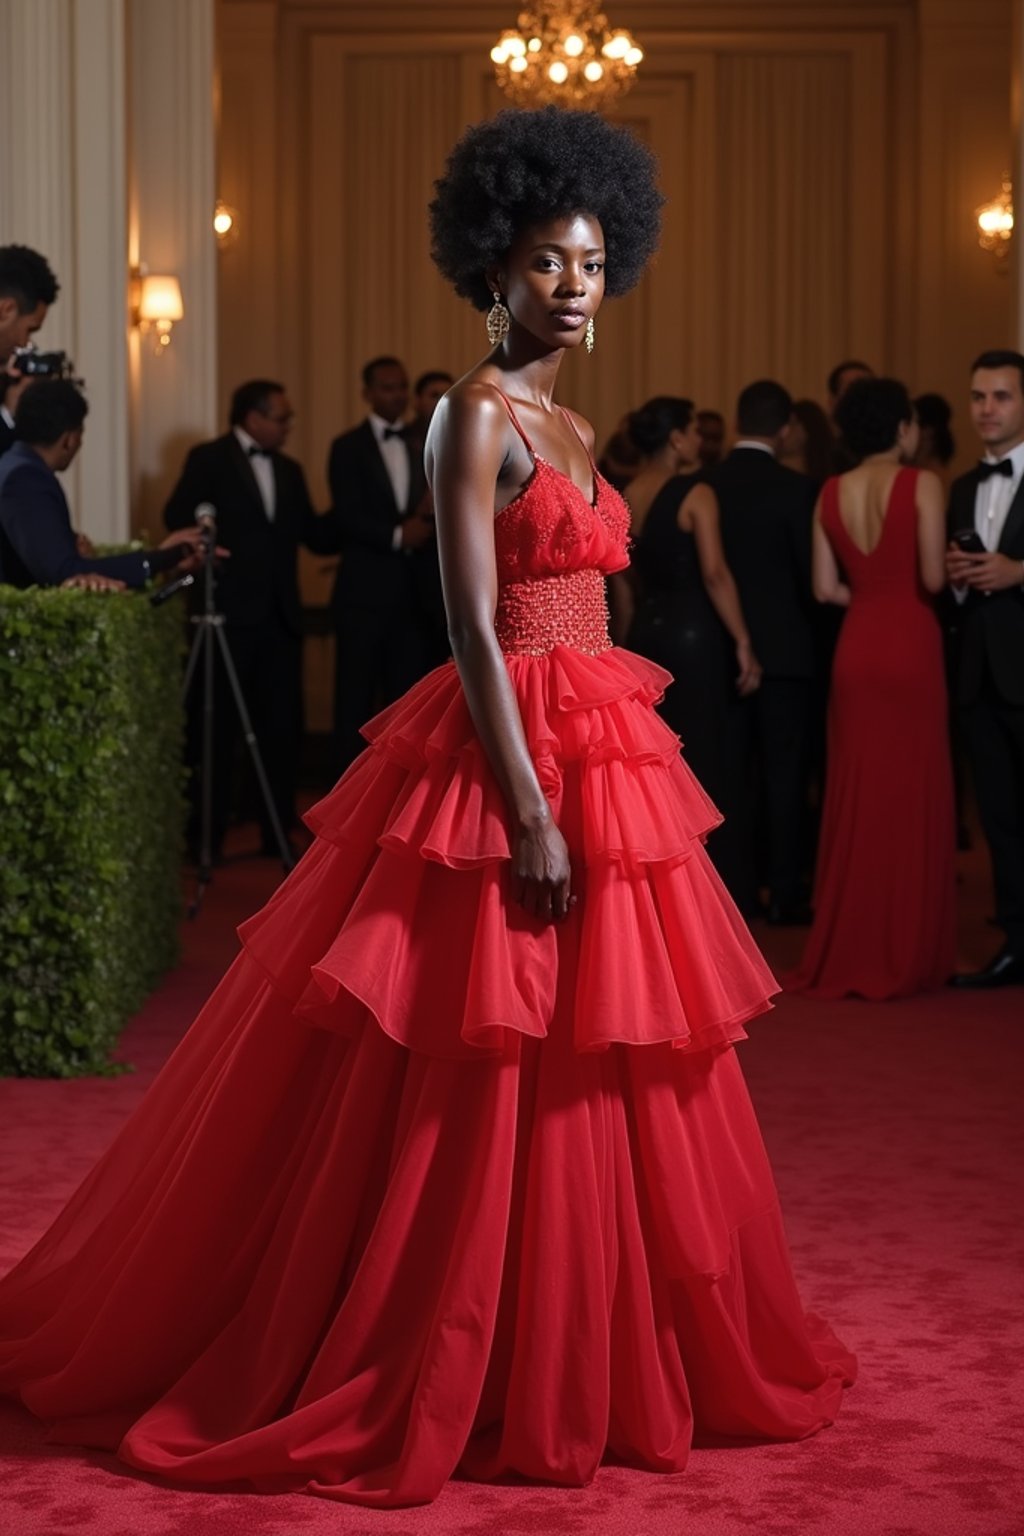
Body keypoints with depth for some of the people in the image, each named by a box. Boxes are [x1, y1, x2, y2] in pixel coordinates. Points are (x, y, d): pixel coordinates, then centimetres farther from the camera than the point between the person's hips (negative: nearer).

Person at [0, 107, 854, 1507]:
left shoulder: (569, 429, 16)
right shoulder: (477, 415, -11)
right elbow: (474, 627, -17)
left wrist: (583, 792, 16)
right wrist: (532, 815, -23)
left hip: (598, 755, 9)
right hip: (504, 763, -9)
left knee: (596, 1068, 13)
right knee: (491, 1082, -4)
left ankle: (591, 1353, 25)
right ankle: (429, 1378, 9)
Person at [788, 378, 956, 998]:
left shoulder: (831, 493, 6)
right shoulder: (921, 484, -9)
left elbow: (826, 588, 5)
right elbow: (933, 578, -13)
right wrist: (903, 590, 8)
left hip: (856, 650, 5)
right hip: (910, 647, -5)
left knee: (856, 797, 10)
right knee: (911, 797, 3)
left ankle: (848, 950, 14)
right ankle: (903, 953, 7)